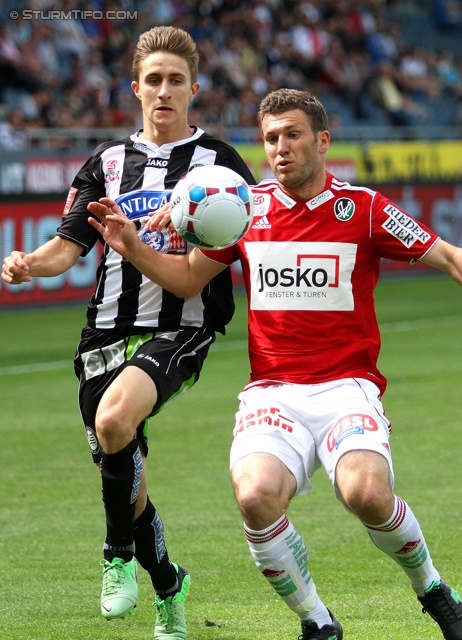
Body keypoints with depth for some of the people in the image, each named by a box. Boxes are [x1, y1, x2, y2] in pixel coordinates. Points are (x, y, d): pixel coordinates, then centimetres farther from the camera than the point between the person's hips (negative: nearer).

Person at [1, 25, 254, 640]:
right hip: (109, 329, 4)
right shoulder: (107, 161, 16)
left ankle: (120, 554, -10)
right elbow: (70, 243, 10)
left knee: (114, 419, -31)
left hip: (179, 329, -4)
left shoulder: (218, 159, 7)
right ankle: (167, 586, 29)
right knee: (119, 471, 5)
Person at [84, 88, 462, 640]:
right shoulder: (247, 207, 8)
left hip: (347, 384, -2)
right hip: (271, 392, 2)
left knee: (366, 491, -31)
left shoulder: (362, 207, 1)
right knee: (255, 495, -28)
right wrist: (132, 248, 2)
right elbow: (188, 278, 18)